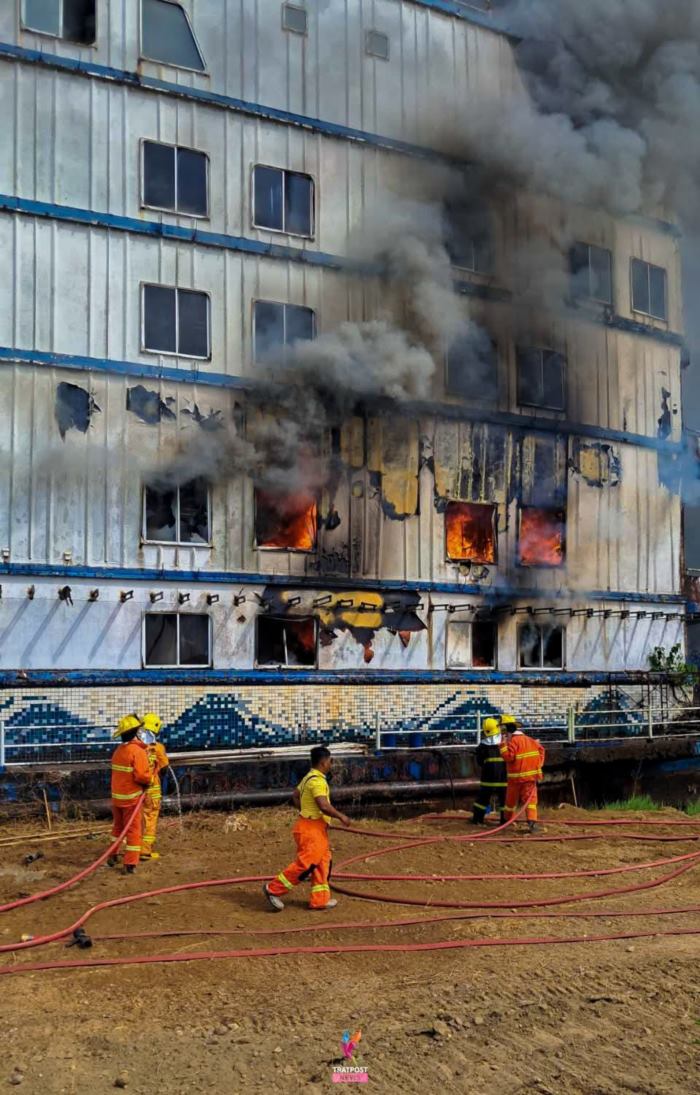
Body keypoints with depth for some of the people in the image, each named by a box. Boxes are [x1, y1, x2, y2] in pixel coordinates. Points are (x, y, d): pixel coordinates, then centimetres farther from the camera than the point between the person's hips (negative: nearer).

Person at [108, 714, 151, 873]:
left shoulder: (118, 750, 6)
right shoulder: (138, 751, -18)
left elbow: (120, 772, 9)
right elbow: (142, 776, -25)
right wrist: (149, 779, -3)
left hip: (116, 795, 7)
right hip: (131, 797, -7)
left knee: (118, 827, 23)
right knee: (133, 830, 1)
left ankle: (112, 857, 32)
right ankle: (130, 864, 0)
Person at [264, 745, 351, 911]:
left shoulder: (309, 777, 12)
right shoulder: (317, 781, -20)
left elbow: (295, 796, 22)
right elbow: (324, 806, -28)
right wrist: (341, 816, -16)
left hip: (317, 828, 11)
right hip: (311, 827, -11)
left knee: (323, 862, 12)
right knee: (305, 863, -8)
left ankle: (320, 899, 16)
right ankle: (274, 889, -1)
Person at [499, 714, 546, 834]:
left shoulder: (513, 741, -14)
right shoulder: (530, 740, 10)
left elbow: (509, 757, -21)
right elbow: (541, 750, 14)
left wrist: (502, 746, -16)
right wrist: (538, 765, 17)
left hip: (516, 777, -5)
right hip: (531, 775, 5)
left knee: (511, 800, 14)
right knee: (530, 799, -2)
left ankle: (507, 820, 31)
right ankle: (532, 822, -21)